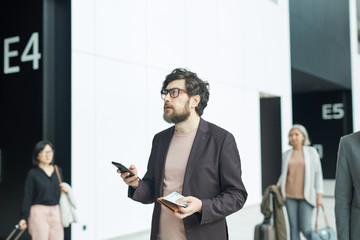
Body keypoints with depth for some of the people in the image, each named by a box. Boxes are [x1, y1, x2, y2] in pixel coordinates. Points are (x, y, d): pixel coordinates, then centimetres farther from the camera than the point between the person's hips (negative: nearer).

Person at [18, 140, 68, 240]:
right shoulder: (33, 173, -4)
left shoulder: (58, 170, 10)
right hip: (39, 213, -4)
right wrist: (24, 218, -10)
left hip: (56, 213, 5)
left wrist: (64, 189, 0)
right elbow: (27, 197, -4)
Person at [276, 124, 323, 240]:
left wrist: (319, 195, -6)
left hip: (306, 196, -3)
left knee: (305, 229, -7)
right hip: (290, 196, 3)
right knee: (293, 227, 3)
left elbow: (318, 173, 0)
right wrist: (277, 187, -1)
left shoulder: (311, 152, 0)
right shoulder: (286, 154, 8)